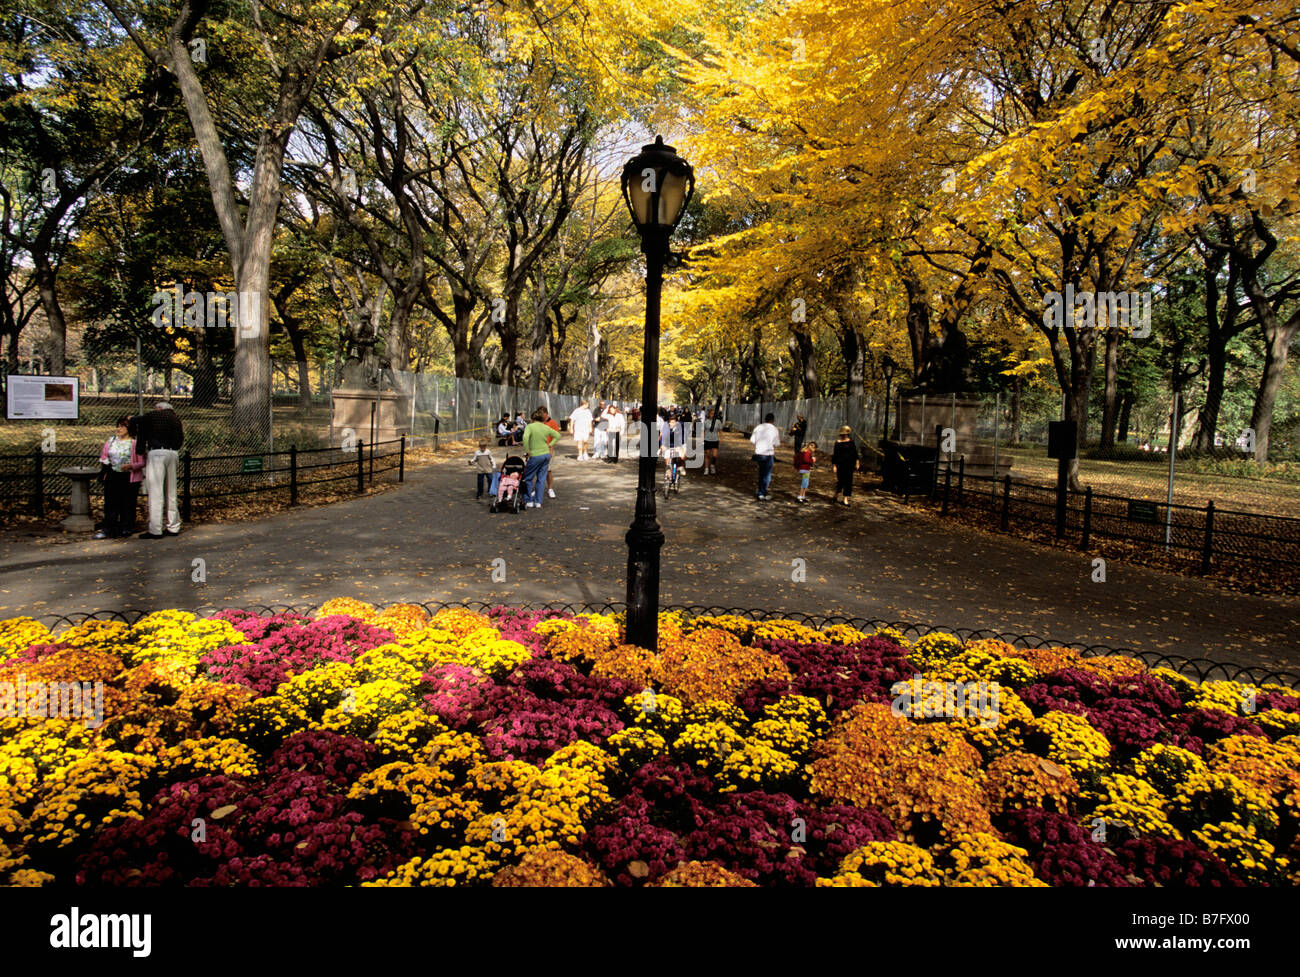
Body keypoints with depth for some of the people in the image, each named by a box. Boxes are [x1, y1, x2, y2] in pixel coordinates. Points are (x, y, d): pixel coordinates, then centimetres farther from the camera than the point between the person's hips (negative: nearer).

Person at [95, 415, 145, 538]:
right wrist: (103, 463, 1)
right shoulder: (111, 441, 16)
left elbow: (142, 462, -4)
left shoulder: (134, 443, 0)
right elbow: (103, 456, 23)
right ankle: (108, 529, -4)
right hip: (112, 476, 4)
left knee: (127, 503, 0)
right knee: (110, 502, -4)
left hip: (129, 478, -4)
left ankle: (126, 528, 12)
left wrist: (131, 466, -20)